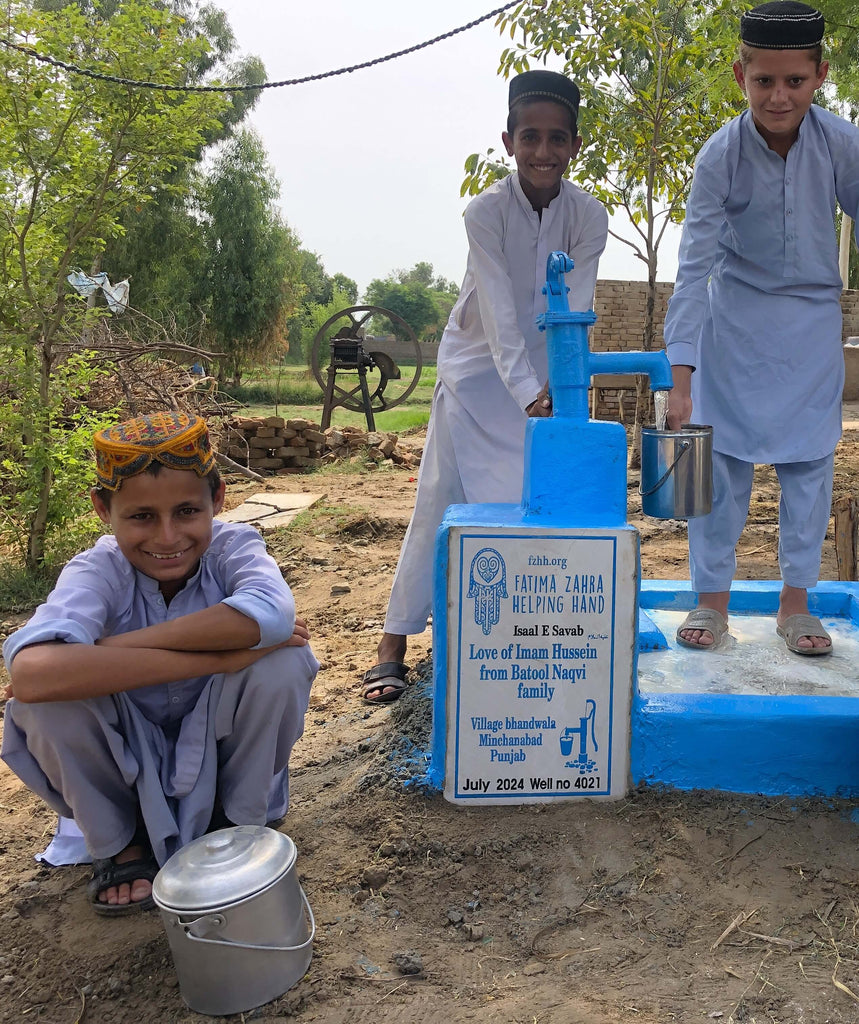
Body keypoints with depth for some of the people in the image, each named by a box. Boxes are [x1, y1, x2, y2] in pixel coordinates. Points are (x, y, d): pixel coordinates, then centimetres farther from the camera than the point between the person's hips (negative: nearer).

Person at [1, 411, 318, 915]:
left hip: (219, 742, 0)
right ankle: (118, 840, 1)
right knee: (45, 699, -30)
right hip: (130, 756, 0)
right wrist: (218, 657, -45)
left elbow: (271, 613, -46)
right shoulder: (98, 571, -24)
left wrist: (111, 646, -39)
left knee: (283, 659, -29)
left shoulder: (234, 546, -21)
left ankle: (239, 819, 0)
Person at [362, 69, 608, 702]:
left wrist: (561, 389, -36)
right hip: (478, 368, -3)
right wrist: (528, 394, -40)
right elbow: (499, 314, -29)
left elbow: (574, 312, -20)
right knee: (441, 500, -6)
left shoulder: (589, 217, -13)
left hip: (545, 373, 3)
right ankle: (394, 647, 0)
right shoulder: (486, 211, -21)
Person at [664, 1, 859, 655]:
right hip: (736, 323, -2)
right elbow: (694, 267, -21)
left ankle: (795, 602, 16)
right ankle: (713, 600, 11)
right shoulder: (720, 156, -18)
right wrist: (682, 380, -28)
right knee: (722, 459, -1)